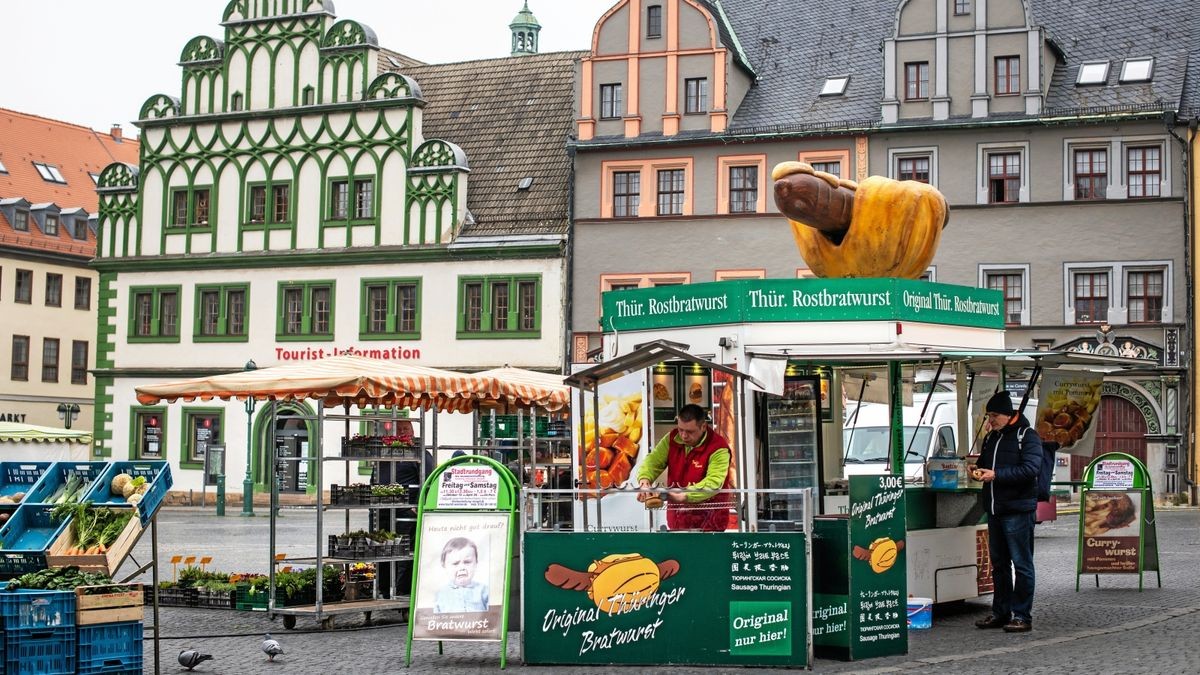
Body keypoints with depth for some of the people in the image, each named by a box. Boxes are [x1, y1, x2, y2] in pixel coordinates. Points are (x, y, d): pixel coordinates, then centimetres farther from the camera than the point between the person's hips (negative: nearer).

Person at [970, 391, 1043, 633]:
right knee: (999, 563, 13)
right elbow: (985, 462, 29)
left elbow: (1031, 468, -18)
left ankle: (1022, 616, 0)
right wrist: (978, 469, 5)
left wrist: (996, 475, -21)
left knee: (1021, 564, -4)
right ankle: (1000, 613, 20)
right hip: (994, 509, 8)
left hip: (1018, 509, -8)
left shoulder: (1027, 435, -6)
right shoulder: (992, 436, 17)